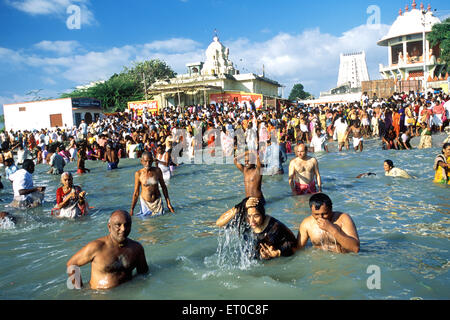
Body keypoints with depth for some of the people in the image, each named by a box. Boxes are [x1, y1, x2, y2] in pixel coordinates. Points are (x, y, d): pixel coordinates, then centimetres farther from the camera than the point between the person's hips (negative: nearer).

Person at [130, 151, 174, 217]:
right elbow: (136, 193, -6)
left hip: (157, 201, 1)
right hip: (145, 202, -1)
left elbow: (163, 187, 3)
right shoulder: (138, 173, -11)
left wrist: (168, 203, 4)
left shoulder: (157, 171, -7)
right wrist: (132, 209, -7)